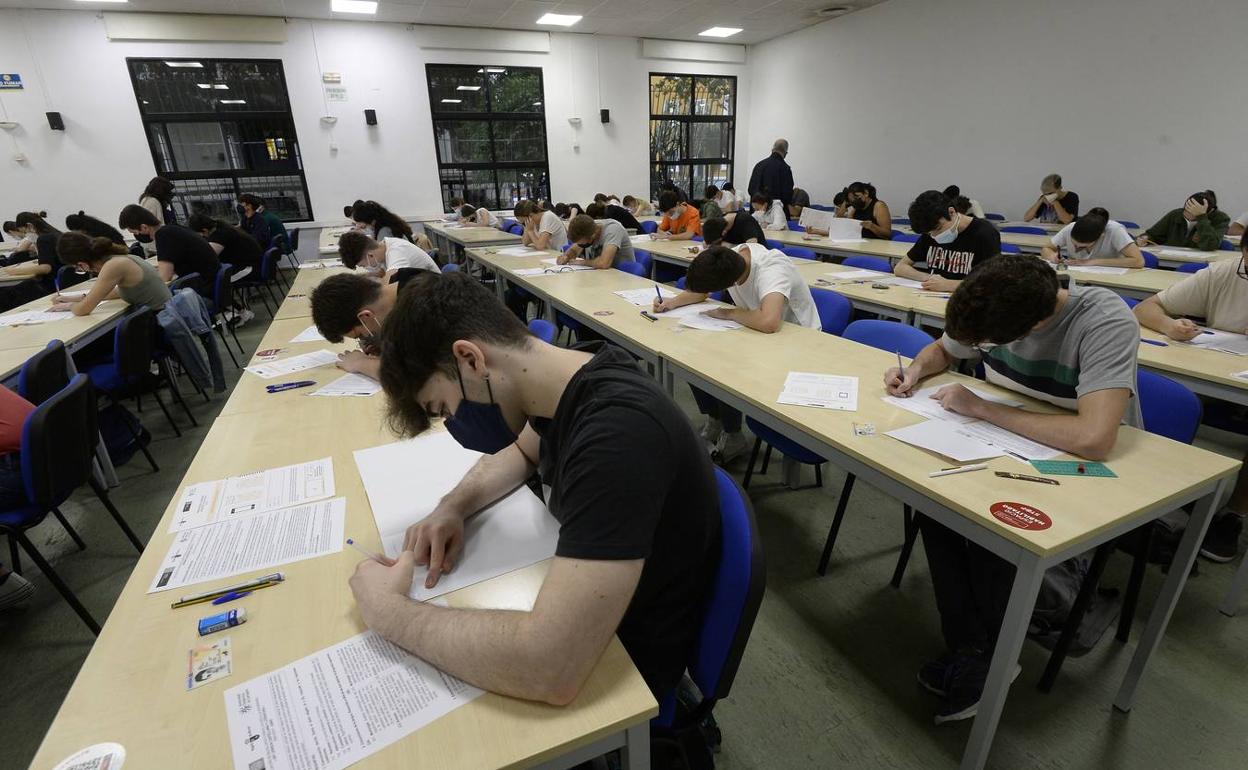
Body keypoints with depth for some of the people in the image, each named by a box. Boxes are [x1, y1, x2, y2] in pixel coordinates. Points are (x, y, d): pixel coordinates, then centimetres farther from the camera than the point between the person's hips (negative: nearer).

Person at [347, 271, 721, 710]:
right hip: (579, 600, 6)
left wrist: (386, 610, -25)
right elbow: (523, 452, 13)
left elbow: (550, 668, -40)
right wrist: (453, 507, -6)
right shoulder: (569, 380, -8)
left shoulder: (619, 432, -36)